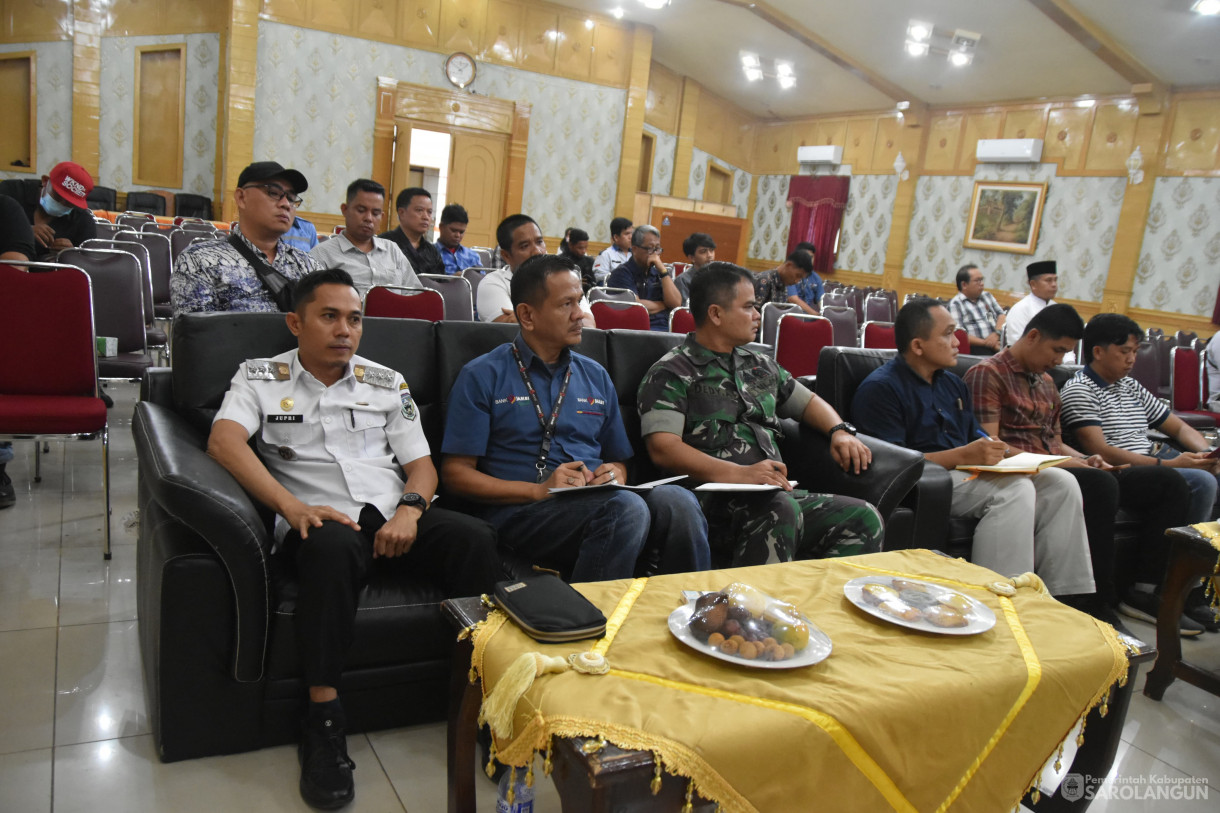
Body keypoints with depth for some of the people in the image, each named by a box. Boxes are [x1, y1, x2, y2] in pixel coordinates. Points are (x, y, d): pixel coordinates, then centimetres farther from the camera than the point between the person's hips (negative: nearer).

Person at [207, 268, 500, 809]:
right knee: (333, 546, -39)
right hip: (323, 521, -2)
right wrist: (293, 507, -21)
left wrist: (409, 509, -9)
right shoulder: (261, 377, 13)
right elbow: (224, 440, -7)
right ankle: (323, 720, -30)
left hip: (395, 516, 3)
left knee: (473, 536, -27)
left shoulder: (387, 383, 20)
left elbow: (422, 465, 15)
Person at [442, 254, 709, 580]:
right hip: (521, 512, -4)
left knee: (677, 500, -29)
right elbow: (456, 473, 1)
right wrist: (538, 490, -11)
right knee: (626, 508, -34)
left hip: (600, 501, 5)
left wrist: (615, 475, 1)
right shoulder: (482, 377, 6)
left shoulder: (595, 376, 21)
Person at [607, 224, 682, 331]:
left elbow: (676, 303, 7)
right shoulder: (622, 273, 3)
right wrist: (663, 305, 6)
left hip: (665, 327, 6)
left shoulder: (659, 273, 21)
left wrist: (663, 270, 1)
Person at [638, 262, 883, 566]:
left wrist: (840, 431, 15)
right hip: (715, 504, -7)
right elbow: (662, 448, -12)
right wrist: (739, 474, -23)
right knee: (780, 508, -36)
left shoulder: (760, 366, 25)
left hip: (779, 494, 7)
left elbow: (807, 401, 38)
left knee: (863, 518, -15)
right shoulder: (672, 374, 2)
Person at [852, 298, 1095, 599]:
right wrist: (963, 456, -23)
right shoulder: (881, 388, -10)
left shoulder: (953, 384, 20)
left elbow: (976, 437, 22)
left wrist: (995, 449, -3)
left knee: (1061, 483, -4)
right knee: (1016, 490, -28)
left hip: (965, 473, 9)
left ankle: (1067, 600, -5)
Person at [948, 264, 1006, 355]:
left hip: (998, 343, 6)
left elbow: (1002, 315, 19)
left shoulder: (987, 296, 23)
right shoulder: (955, 304, 0)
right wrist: (985, 342, -15)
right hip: (977, 347, -6)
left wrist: (997, 333, -3)